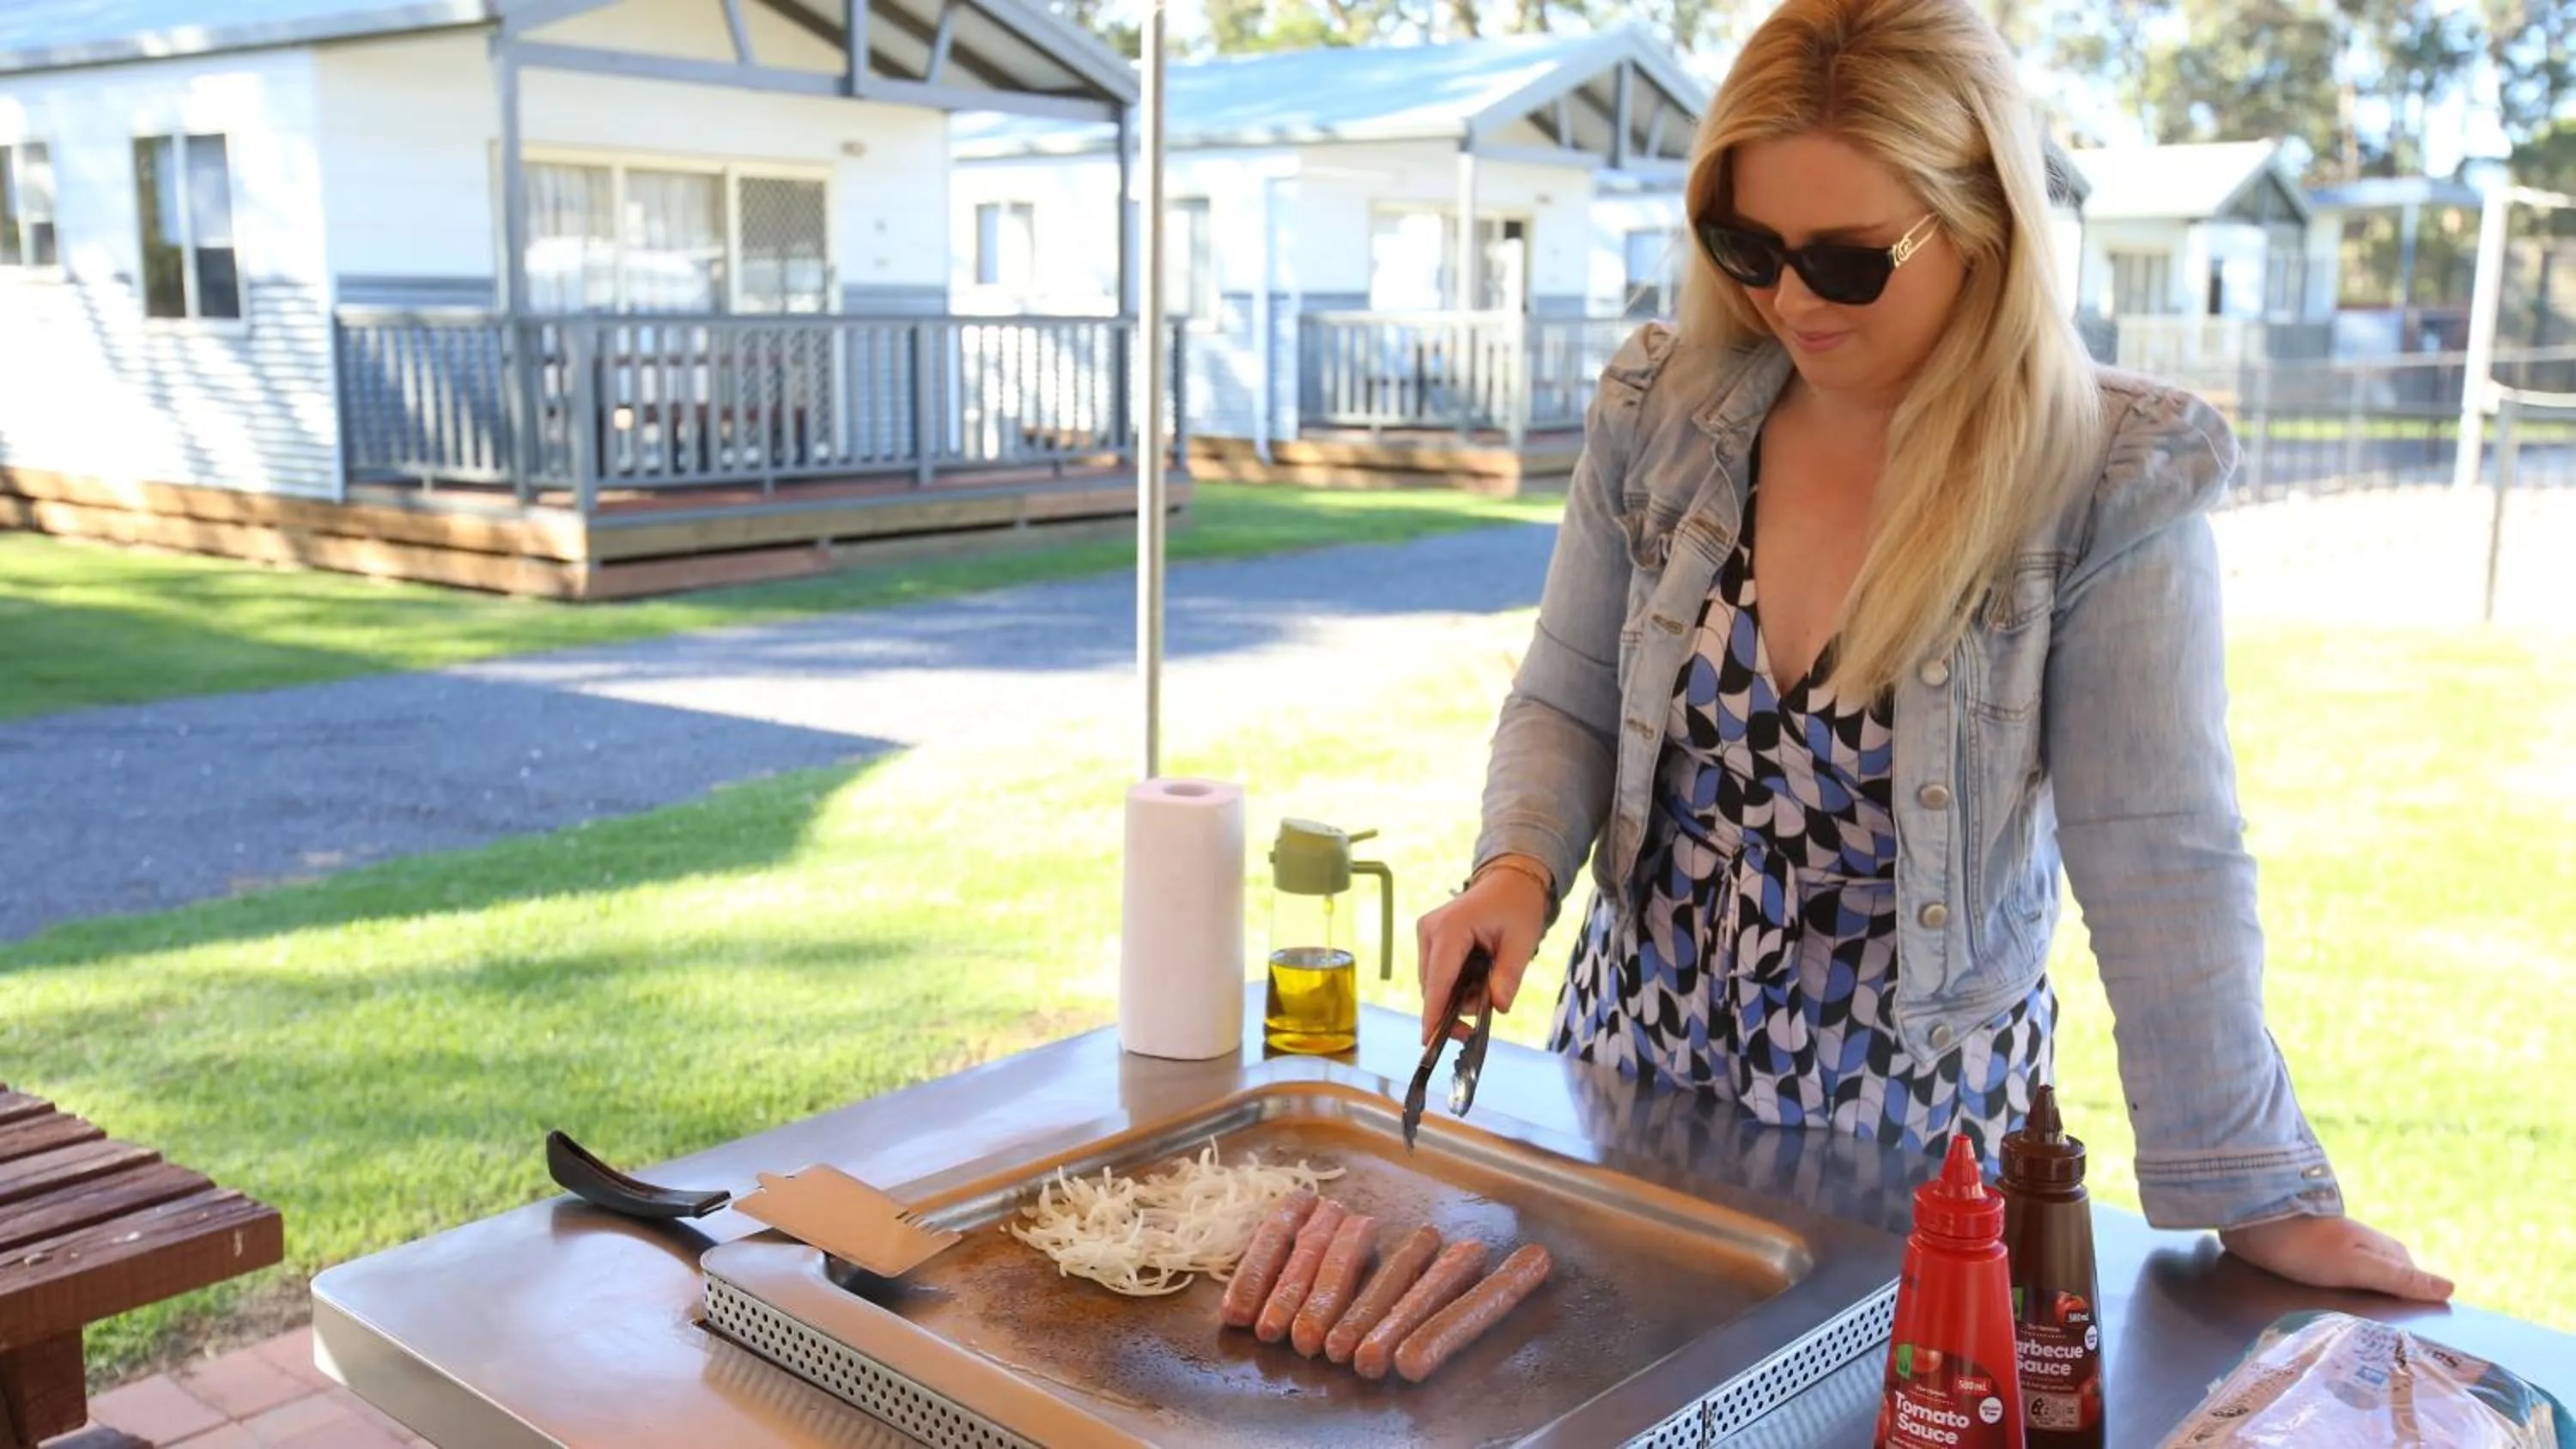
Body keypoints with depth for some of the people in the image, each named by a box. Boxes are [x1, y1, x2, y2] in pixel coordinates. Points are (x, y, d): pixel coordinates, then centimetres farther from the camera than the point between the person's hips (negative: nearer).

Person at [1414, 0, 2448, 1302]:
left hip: (1916, 1121, -3)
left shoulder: (2107, 487, -17)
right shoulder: (1660, 415, -6)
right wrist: (1520, 867, -17)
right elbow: (1567, 706, 2)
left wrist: (2254, 1194, -16)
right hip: (1635, 1058, 4)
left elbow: (2160, 861, -17)